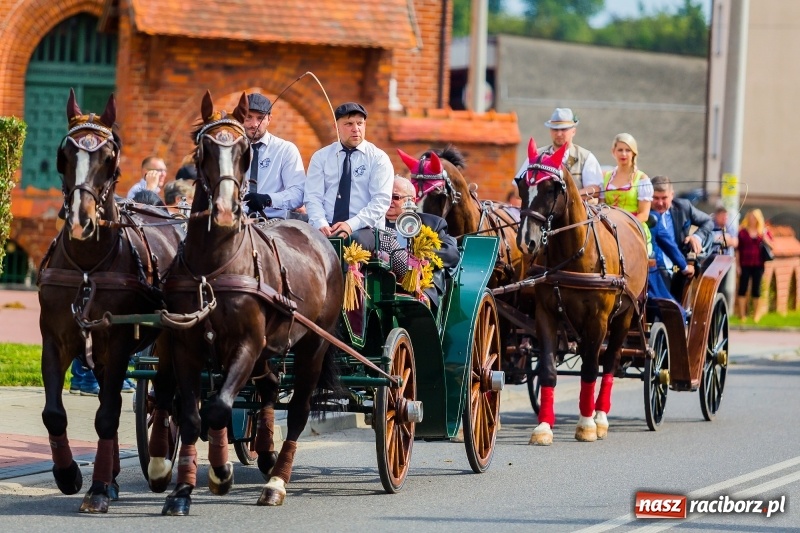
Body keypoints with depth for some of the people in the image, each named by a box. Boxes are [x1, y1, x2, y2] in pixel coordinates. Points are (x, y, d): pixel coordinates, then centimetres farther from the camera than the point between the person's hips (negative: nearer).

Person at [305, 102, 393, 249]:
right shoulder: (320, 157, 13)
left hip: (363, 228, -2)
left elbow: (381, 200, -4)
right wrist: (321, 224, -16)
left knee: (356, 240, -39)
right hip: (326, 228, 2)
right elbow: (313, 197, 6)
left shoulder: (378, 158, 6)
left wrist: (351, 225, -18)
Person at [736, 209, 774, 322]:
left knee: (756, 289, 6)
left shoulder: (763, 231, 6)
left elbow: (772, 245, 4)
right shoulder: (742, 232, 1)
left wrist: (764, 236, -12)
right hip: (744, 265, -1)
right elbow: (737, 250, 1)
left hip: (758, 265, 1)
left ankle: (756, 314, 16)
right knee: (742, 288, -2)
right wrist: (738, 265, -4)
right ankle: (741, 314, 4)